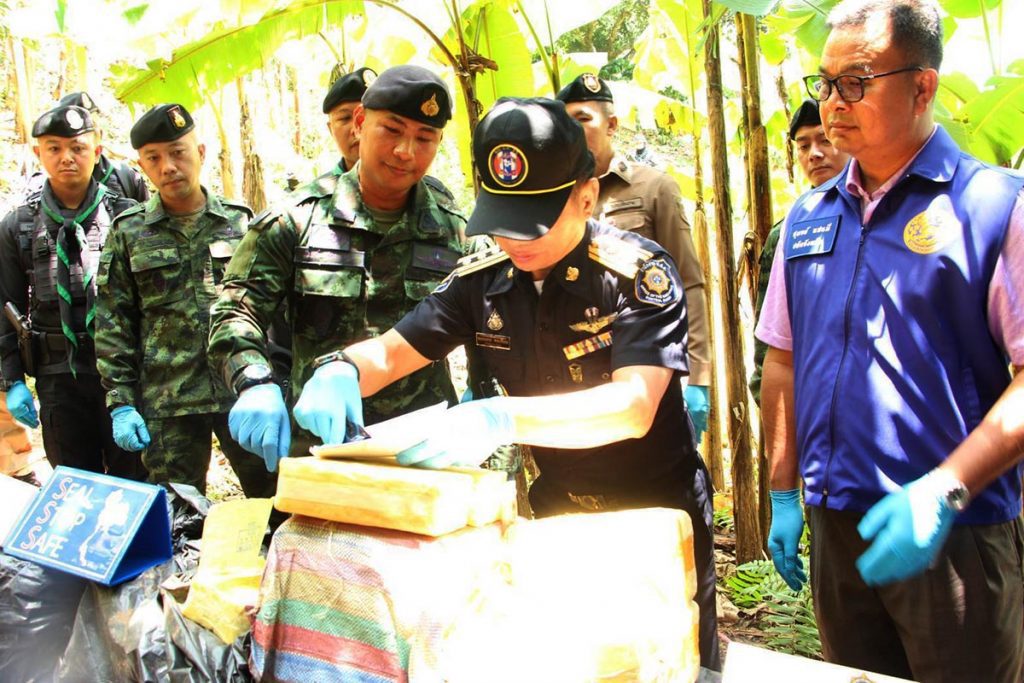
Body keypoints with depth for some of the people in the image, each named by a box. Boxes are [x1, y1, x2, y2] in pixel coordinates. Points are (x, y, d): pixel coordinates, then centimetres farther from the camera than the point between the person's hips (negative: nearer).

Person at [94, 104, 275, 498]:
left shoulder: (240, 222, 7)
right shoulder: (128, 233, 7)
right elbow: (113, 327, 6)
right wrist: (120, 403, -1)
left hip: (245, 393, 0)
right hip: (167, 405, 0)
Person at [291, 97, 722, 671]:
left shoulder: (639, 272, -22)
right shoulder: (483, 280, -6)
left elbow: (633, 407, -33)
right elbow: (390, 352, -3)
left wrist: (502, 419, -48)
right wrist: (342, 372, -28)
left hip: (656, 518, -4)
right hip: (557, 515, 4)